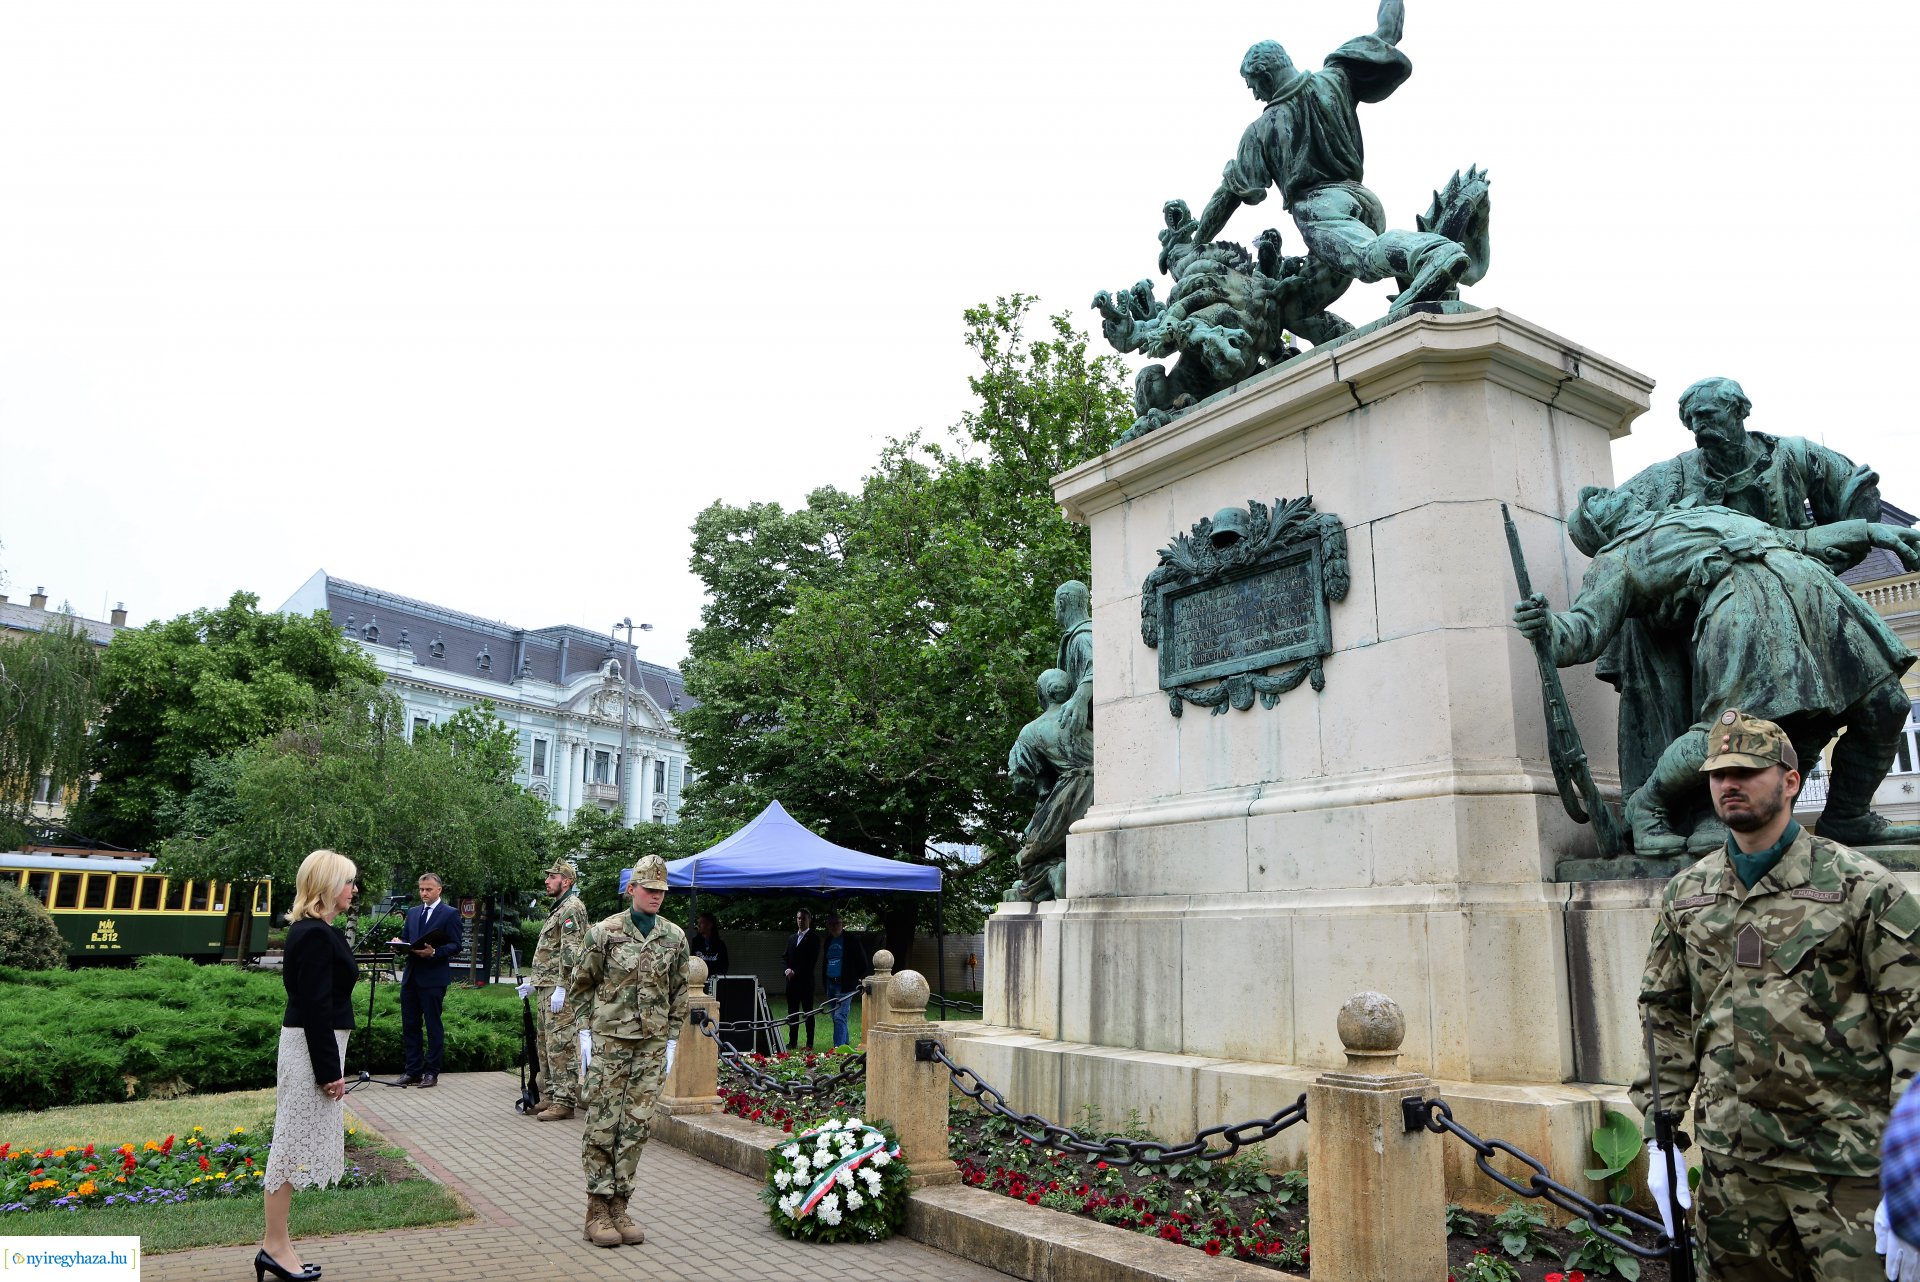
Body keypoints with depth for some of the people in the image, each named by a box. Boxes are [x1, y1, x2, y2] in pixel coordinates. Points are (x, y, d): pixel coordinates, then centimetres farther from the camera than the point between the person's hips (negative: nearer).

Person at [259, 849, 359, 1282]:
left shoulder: (311, 930, 12)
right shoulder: (315, 935, -19)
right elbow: (315, 1007, -21)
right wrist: (330, 1069, -19)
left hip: (315, 1044, 10)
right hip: (312, 1047, -10)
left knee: (296, 1144, 14)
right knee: (295, 1142, -1)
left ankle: (277, 1245, 22)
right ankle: (275, 1247, 8)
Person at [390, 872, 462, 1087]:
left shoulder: (450, 914, -2)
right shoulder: (413, 913, 17)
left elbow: (455, 945, -7)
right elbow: (405, 939, 19)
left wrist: (434, 952, -22)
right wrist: (399, 944, -4)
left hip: (433, 978, -6)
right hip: (411, 977, 6)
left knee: (433, 1026, 0)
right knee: (409, 1025, 8)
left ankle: (431, 1073, 6)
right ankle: (413, 1071, 16)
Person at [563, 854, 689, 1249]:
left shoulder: (675, 937, 6)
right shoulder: (605, 932, -3)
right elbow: (581, 986, 4)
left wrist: (672, 1041, 8)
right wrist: (586, 1034, -2)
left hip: (652, 1044, 3)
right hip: (609, 1040, -3)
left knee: (637, 1126, 5)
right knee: (603, 1125, 0)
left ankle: (619, 1206, 16)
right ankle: (598, 1211, 10)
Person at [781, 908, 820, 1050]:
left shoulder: (813, 938, -2)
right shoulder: (792, 938, 18)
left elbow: (812, 960, -10)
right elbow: (784, 957, 14)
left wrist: (796, 972, -13)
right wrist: (787, 969, -5)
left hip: (806, 981, -6)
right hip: (792, 980, 6)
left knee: (808, 1013, -2)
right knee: (792, 1012, 7)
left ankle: (810, 1044, 0)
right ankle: (792, 1042, 13)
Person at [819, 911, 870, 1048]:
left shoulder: (851, 941, -6)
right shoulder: (827, 942, 14)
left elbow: (862, 963, -4)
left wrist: (862, 982, -7)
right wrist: (824, 983, 16)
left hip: (845, 985, -7)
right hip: (830, 983, 7)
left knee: (840, 1017, -15)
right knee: (836, 1018, 12)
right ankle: (845, 1046, 24)